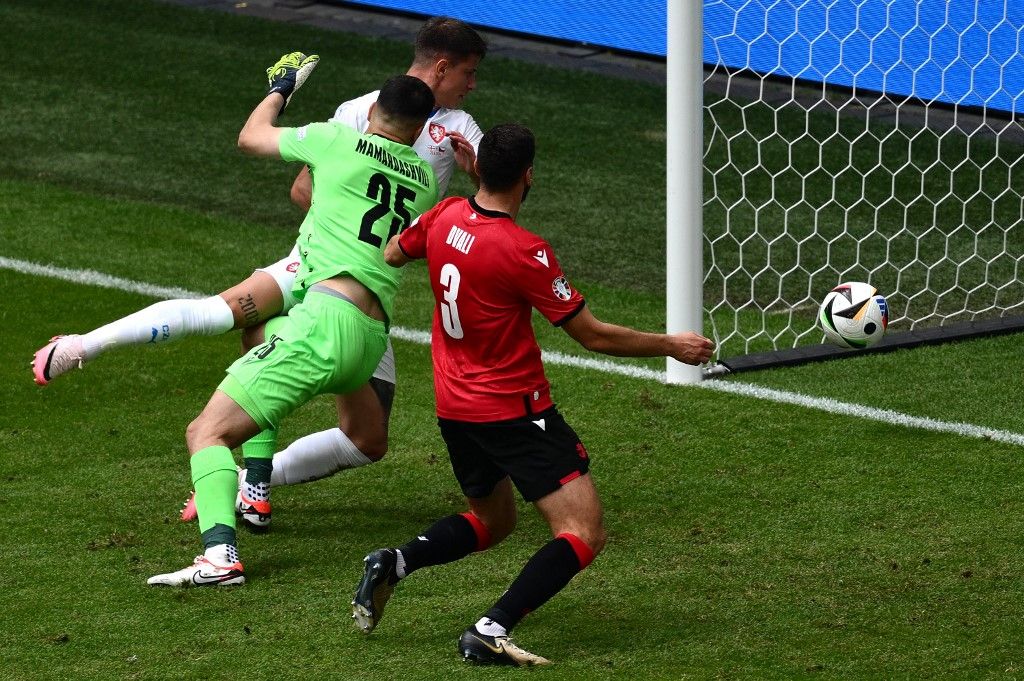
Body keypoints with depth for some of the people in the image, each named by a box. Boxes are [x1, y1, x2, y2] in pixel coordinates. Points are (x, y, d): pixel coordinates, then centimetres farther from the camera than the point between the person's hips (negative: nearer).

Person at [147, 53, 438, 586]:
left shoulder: (339, 141, 3)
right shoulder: (426, 181, 16)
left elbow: (250, 137, 18)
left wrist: (280, 88, 36)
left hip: (325, 318, -7)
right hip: (372, 341, 7)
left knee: (207, 432, -12)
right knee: (262, 335, 38)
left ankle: (220, 556, -37)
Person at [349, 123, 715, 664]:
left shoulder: (443, 218, -3)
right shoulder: (524, 252, -22)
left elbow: (391, 254, 21)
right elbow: (593, 336, -16)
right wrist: (672, 346, -2)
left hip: (454, 410, 8)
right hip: (515, 411, -8)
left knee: (492, 522, 28)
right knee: (584, 535, -8)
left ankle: (393, 562, 3)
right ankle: (490, 633, -24)